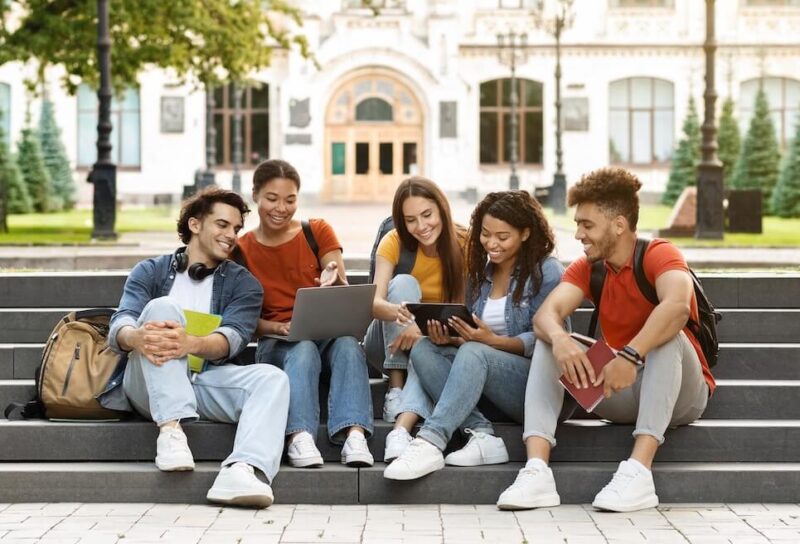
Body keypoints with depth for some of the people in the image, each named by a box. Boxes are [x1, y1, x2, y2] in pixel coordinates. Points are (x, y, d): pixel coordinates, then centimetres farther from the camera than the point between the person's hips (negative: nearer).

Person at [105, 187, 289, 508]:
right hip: (149, 384, -1)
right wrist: (137, 337, -33)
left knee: (272, 379, -26)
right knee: (162, 307, -26)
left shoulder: (243, 283, 13)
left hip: (206, 382, 1)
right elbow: (120, 325, -6)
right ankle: (170, 430, -38)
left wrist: (191, 344, -32)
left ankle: (242, 470, -53)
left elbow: (232, 338, -7)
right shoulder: (151, 271, 12)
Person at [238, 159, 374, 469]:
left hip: (329, 333, 1)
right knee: (303, 349, -36)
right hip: (276, 343, -1)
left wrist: (335, 282, -26)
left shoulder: (318, 232, 7)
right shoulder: (241, 250, 6)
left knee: (347, 342, -35)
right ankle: (301, 438, -55)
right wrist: (280, 328, -18)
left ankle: (354, 435, -52)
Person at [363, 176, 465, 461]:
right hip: (391, 341, 0)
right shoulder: (394, 242, -13)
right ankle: (395, 388, -31)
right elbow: (374, 302, -26)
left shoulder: (463, 245, -12)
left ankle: (402, 429, -53)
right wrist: (399, 314, -51)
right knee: (404, 283, -27)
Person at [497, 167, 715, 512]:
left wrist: (631, 355, -48)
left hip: (677, 394, -5)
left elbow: (677, 306, -36)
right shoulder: (587, 269, 3)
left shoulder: (659, 255, -14)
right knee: (548, 344, -10)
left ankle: (638, 472, -44)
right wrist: (559, 338, -37)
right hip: (619, 397, 5)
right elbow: (546, 314, -14)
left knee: (667, 336, -32)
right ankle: (536, 472, -29)